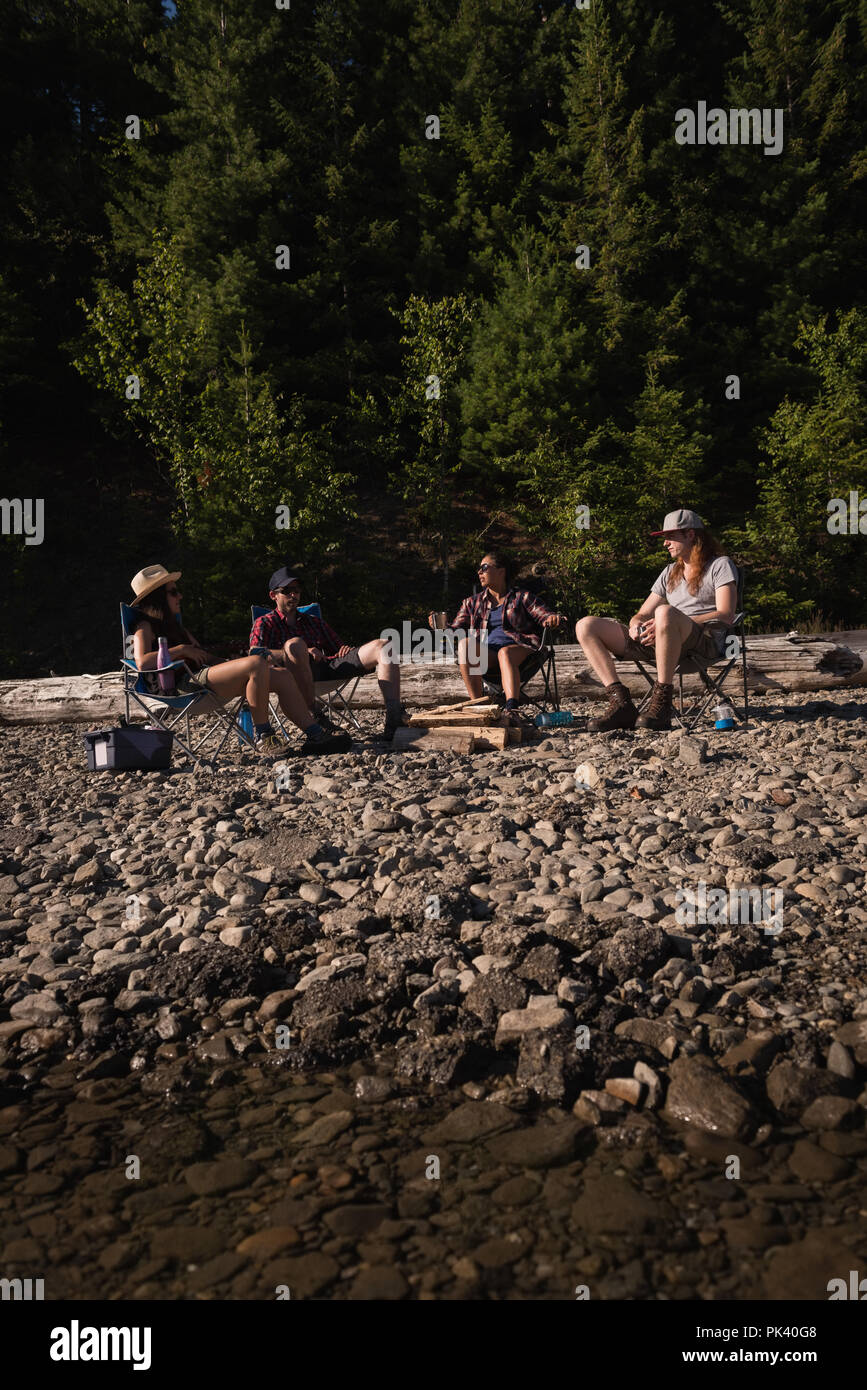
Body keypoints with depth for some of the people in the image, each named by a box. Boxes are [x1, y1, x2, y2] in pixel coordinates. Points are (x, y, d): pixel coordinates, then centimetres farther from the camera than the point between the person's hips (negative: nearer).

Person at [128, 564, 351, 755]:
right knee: (257, 664, -30)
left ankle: (314, 737, -10)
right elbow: (142, 662, -18)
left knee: (282, 677, -4)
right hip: (187, 683, -9)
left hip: (205, 674, 10)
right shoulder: (145, 628, 3)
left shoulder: (174, 626, 32)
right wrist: (182, 650, -10)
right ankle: (262, 734, -22)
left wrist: (233, 663, 12)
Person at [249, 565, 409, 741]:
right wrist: (300, 652, -16)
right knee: (295, 643, -38)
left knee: (380, 646, -11)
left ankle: (394, 717, -32)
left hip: (329, 666, 5)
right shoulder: (265, 623, 18)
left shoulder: (315, 622, 35)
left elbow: (337, 648, 31)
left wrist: (345, 650, 3)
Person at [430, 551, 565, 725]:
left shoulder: (522, 597, 14)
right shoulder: (473, 603, 22)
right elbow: (456, 629, 15)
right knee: (465, 644, -29)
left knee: (505, 653, -38)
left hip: (519, 648, -2)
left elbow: (543, 615, 3)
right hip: (485, 653, 3)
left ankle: (512, 710, -59)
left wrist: (553, 619, -21)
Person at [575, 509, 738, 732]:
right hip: (657, 642, 7)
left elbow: (725, 615, -7)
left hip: (706, 642, -7)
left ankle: (662, 703, -35)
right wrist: (635, 625, -3)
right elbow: (642, 614, 26)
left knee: (665, 612, -41)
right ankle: (621, 703, -21)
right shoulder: (670, 572, 29)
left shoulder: (720, 565, 9)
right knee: (586, 626, -6)